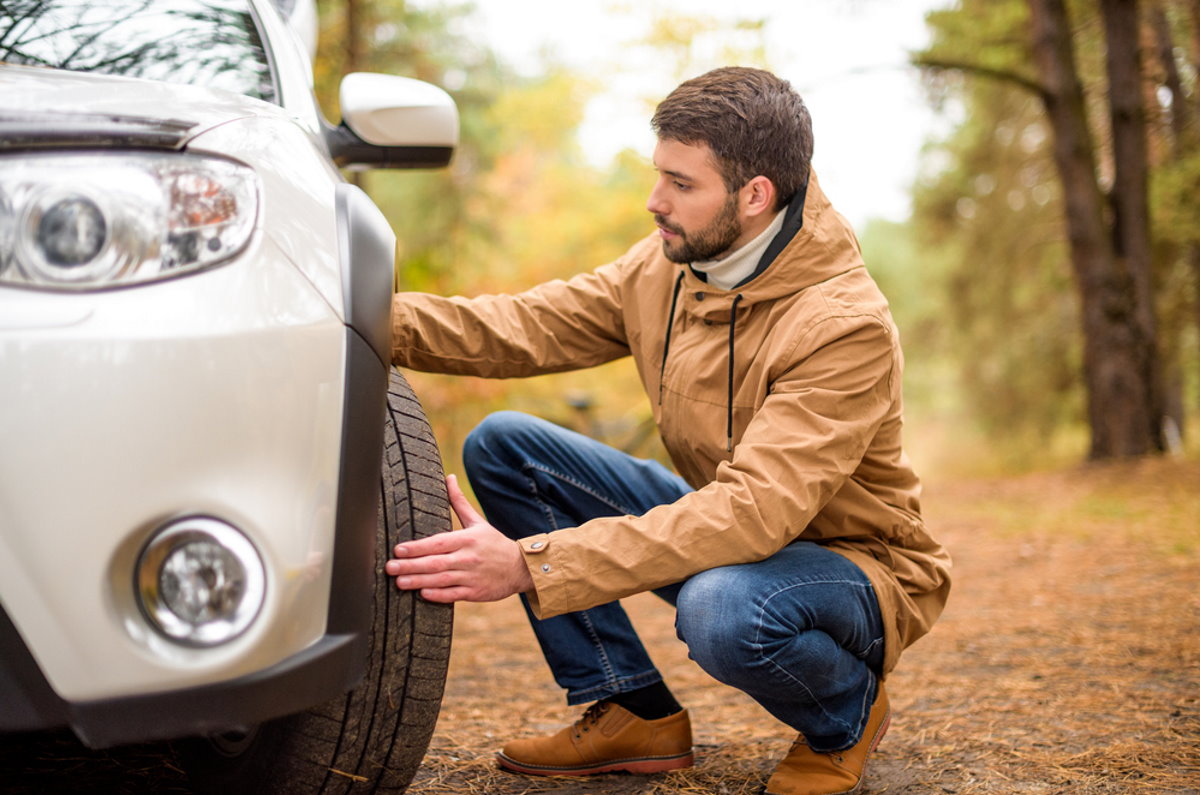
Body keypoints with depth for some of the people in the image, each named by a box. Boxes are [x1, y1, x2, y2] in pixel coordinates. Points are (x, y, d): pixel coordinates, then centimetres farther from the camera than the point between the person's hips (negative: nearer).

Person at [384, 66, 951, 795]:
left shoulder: (846, 326, -29)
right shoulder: (667, 264, -5)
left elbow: (755, 513, -38)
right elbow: (527, 326, -4)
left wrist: (530, 565, -44)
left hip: (852, 564, -7)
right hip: (726, 527, 7)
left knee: (722, 608, -42)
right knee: (503, 445, -6)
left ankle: (848, 715, -4)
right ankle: (635, 714, 0)